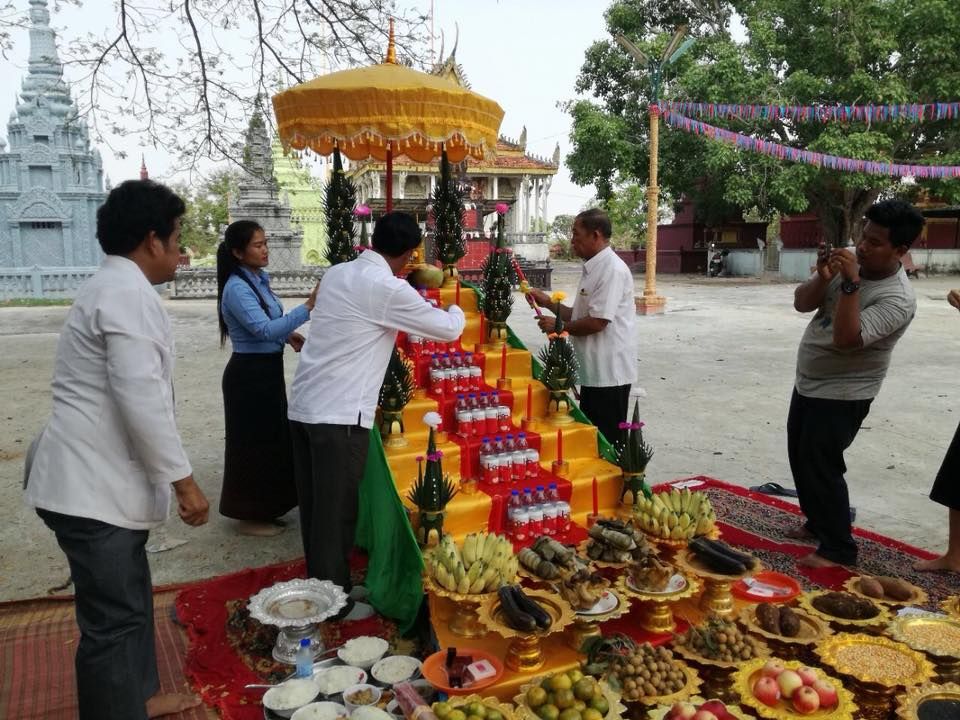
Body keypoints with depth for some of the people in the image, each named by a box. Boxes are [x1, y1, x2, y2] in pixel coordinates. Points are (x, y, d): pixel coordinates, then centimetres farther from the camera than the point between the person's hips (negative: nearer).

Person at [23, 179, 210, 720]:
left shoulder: (116, 287, 16)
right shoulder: (128, 292, -18)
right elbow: (141, 397, -25)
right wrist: (184, 480, -19)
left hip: (101, 479, 11)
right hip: (93, 486, -11)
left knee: (131, 596, 22)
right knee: (112, 617, -1)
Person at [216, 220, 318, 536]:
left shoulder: (258, 279, 9)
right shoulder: (237, 288, -20)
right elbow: (264, 330, -30)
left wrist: (288, 335, 3)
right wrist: (308, 307, -34)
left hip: (266, 370, 10)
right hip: (250, 374, -10)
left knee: (270, 439, 18)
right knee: (253, 443, 2)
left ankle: (262, 508, 33)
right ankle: (250, 517, 16)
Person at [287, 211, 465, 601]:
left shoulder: (337, 273, 11)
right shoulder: (388, 289, -12)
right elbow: (448, 329, -2)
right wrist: (455, 309, 21)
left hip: (303, 405, 8)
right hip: (339, 415, -8)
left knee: (314, 505, 17)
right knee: (336, 510, 4)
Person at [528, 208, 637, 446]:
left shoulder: (613, 269, -18)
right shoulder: (593, 268, 13)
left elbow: (597, 322, -23)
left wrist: (558, 326, -10)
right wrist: (549, 303, 9)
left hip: (609, 372, -10)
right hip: (593, 371, 10)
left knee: (606, 442, 1)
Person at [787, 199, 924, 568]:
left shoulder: (898, 299, -23)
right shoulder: (850, 265, -2)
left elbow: (846, 338, -34)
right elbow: (801, 303, -3)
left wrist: (850, 284, -36)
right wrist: (823, 277, -21)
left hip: (842, 396, -8)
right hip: (808, 383, 8)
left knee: (822, 467, -5)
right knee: (800, 458, 18)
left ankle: (838, 548, 11)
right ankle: (818, 521, 38)